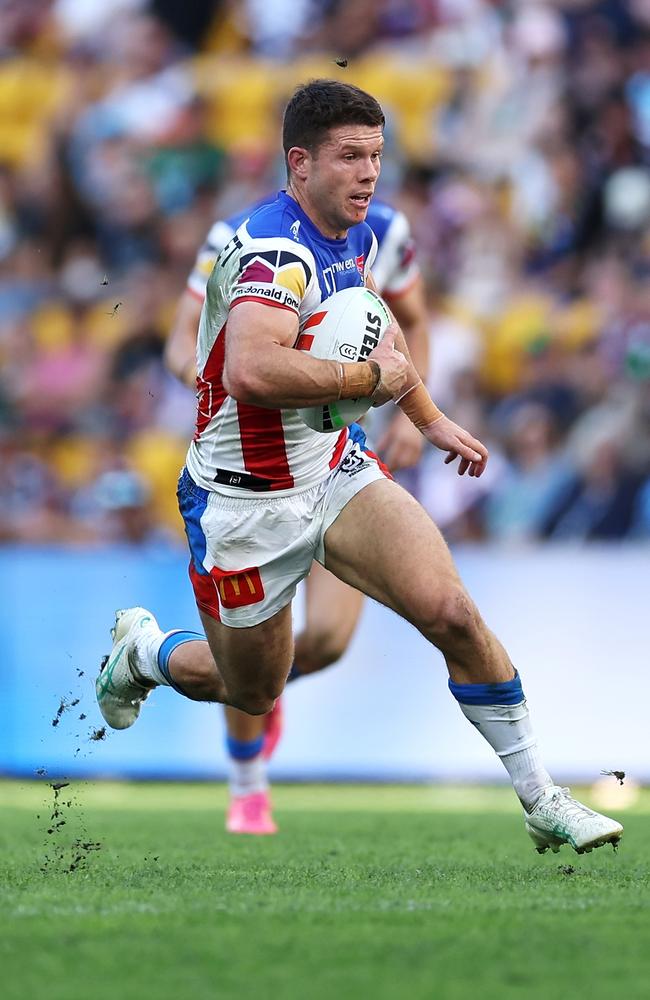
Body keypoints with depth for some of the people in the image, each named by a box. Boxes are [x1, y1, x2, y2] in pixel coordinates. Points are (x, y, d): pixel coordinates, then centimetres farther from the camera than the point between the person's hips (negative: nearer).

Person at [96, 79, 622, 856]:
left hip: (336, 471, 6)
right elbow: (253, 371, -45)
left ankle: (540, 800, -5)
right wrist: (371, 377, -32)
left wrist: (431, 420, 28)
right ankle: (142, 648, 44)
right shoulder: (276, 249, -27)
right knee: (252, 694, 12)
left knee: (453, 614, -14)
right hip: (246, 505, -6)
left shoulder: (356, 237, 2)